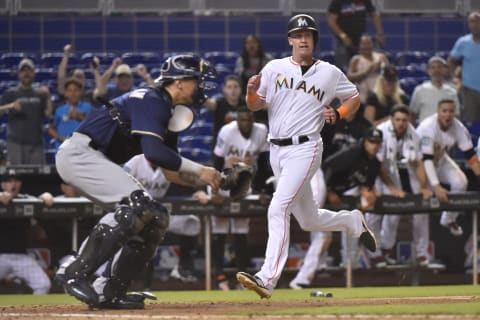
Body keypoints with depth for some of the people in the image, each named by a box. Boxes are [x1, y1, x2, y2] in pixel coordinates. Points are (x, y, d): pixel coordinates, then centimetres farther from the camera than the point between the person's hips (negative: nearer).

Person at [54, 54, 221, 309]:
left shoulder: (167, 111, 17)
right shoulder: (152, 100, -14)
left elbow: (171, 172, 16)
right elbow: (153, 151, -29)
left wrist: (205, 179, -1)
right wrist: (199, 170, -24)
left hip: (96, 162, 10)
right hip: (78, 154, -10)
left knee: (155, 218, 6)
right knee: (137, 203, -27)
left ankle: (109, 291, 4)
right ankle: (78, 274, -27)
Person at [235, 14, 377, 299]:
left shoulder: (329, 73, 3)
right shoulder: (275, 68, 7)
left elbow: (355, 98, 16)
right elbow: (255, 106, 4)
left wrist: (338, 114, -3)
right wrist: (251, 92, -18)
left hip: (304, 149, -5)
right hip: (277, 150, 5)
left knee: (278, 208, -22)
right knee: (309, 220, 14)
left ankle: (268, 278, -28)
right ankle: (353, 221, 44)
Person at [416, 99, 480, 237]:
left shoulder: (458, 128, -20)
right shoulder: (427, 127, -35)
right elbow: (426, 159, -40)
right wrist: (436, 186, -47)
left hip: (440, 159, 4)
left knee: (460, 182, -12)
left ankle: (449, 220, 10)